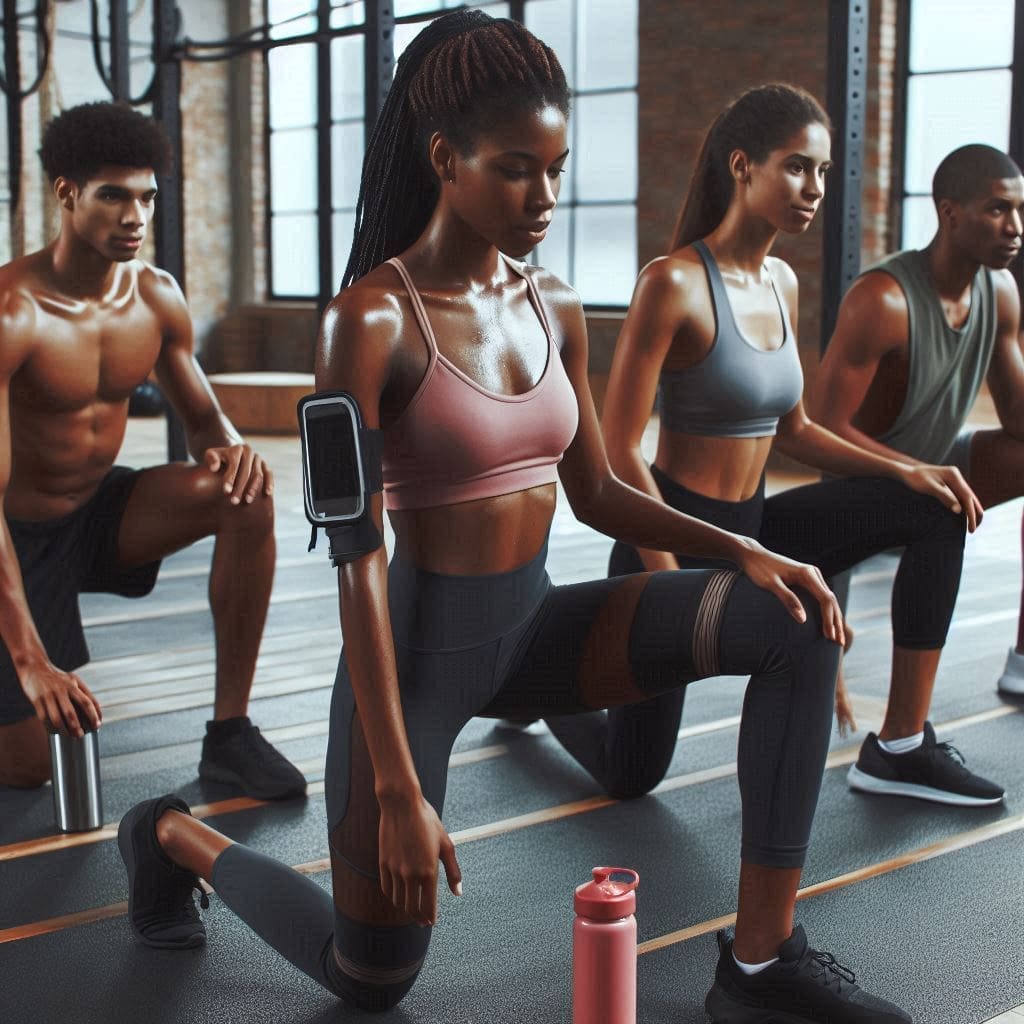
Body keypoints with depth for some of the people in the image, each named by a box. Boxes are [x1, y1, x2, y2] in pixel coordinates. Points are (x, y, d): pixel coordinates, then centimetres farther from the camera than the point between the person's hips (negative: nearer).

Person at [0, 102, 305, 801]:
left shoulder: (156, 296, -7)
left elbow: (204, 418, 6)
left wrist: (232, 450, -22)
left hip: (103, 512, 5)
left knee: (246, 496, -23)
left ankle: (230, 731, -13)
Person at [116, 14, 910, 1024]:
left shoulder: (554, 308, 2)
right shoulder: (372, 319, -18)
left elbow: (596, 494, 11)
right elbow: (358, 562, -19)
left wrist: (743, 549, -6)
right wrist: (399, 792, -20)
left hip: (534, 626, 6)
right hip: (421, 640, -6)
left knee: (797, 620, -11)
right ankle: (175, 836, 33)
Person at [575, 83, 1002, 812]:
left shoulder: (783, 283, 5)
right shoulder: (675, 283, -19)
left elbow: (792, 430, 13)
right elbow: (618, 450, -20)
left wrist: (906, 470, 1)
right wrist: (671, 578, -22)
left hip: (750, 530, 7)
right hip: (674, 533, -7)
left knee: (936, 511, -4)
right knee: (631, 775, 2)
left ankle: (902, 746, 1)